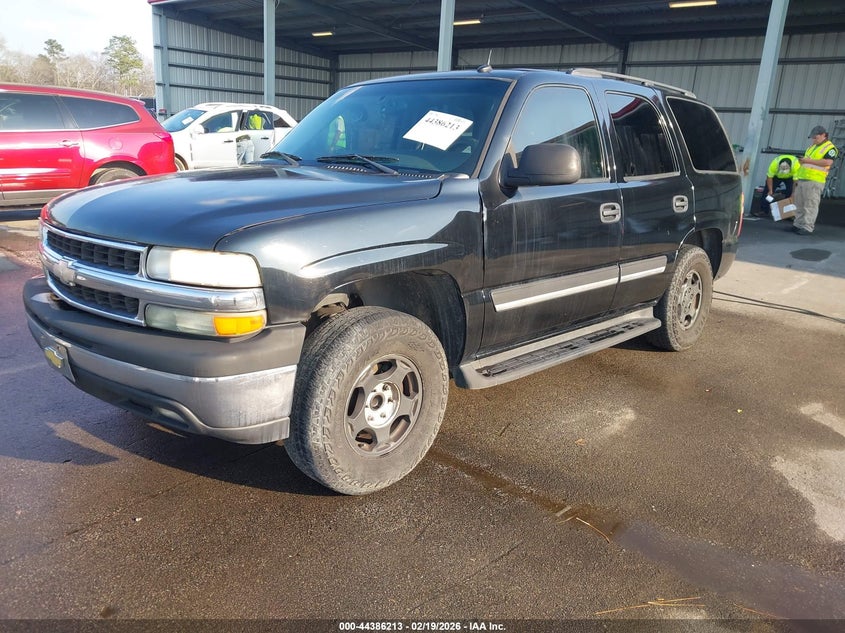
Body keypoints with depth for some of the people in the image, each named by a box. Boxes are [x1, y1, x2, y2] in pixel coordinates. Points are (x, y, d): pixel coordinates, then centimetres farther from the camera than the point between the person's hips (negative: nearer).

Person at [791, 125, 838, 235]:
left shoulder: (829, 148, -5)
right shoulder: (812, 147, 22)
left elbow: (828, 162, -19)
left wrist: (809, 160, -18)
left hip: (814, 181, -8)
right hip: (802, 179, 8)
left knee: (810, 206, -8)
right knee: (799, 204, 9)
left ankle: (807, 227, -8)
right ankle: (798, 225, 16)